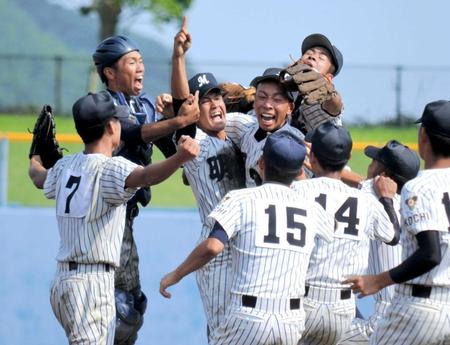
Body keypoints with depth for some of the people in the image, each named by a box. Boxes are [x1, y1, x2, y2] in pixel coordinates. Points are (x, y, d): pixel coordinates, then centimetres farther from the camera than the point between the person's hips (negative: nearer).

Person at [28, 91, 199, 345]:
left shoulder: (66, 166, 11)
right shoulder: (111, 168, -13)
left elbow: (39, 178, 34)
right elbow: (145, 176, -34)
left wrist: (35, 163, 57)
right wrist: (179, 159, -51)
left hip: (62, 280, 9)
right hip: (93, 283, -9)